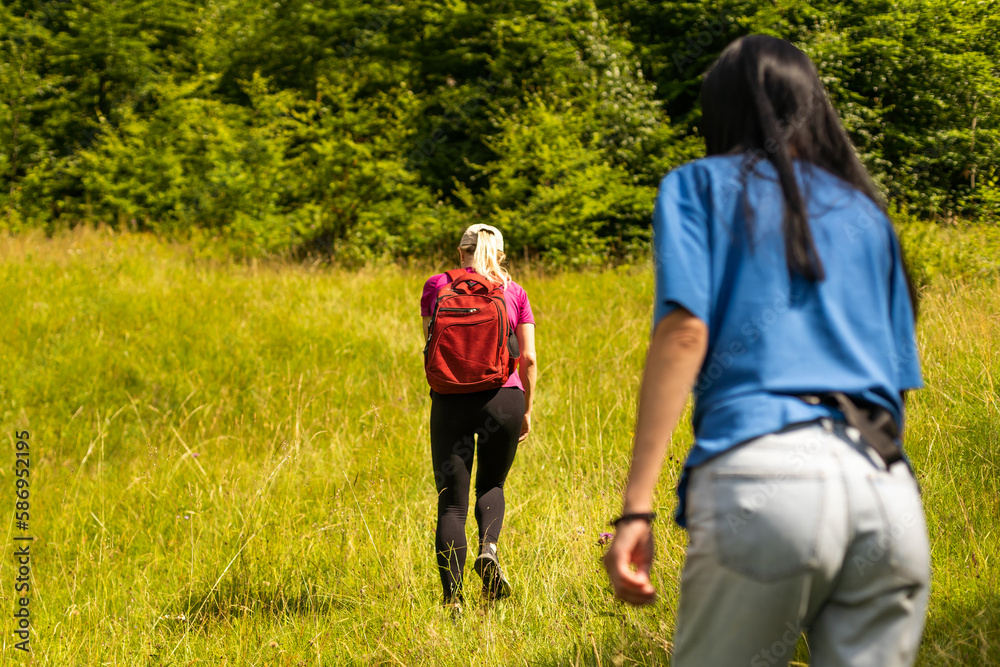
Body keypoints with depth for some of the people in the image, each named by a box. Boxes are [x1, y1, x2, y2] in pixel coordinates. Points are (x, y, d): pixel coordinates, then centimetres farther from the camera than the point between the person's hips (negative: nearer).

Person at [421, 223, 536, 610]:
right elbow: (528, 358, 4)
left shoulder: (437, 285, 8)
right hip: (504, 397, 1)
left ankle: (452, 598, -5)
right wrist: (527, 410, 14)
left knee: (451, 502, 4)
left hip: (451, 400, -1)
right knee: (492, 484, 23)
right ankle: (489, 548, -7)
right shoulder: (514, 293, 8)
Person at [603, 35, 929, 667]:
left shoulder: (700, 186, 13)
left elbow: (684, 331, -2)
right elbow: (898, 380, 19)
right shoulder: (868, 213, 27)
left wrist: (637, 507, -7)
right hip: (889, 492, 4)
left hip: (768, 475, -4)